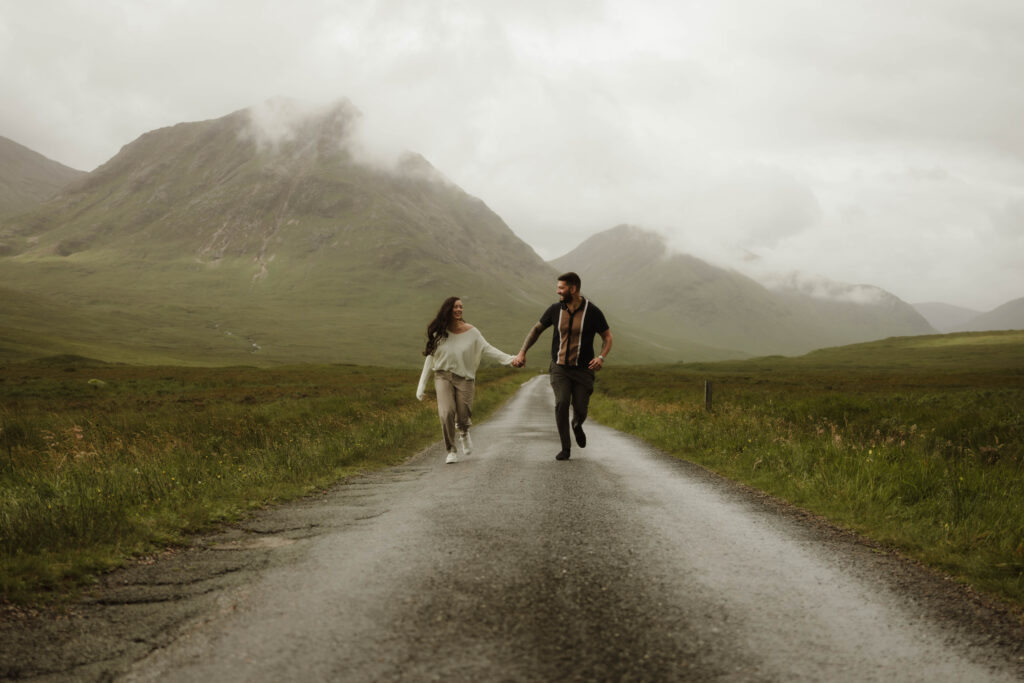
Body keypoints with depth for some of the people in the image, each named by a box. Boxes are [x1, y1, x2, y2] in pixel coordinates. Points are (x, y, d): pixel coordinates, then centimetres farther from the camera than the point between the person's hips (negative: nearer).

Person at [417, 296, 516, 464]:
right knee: (446, 412, -19)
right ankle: (451, 451, -1)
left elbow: (488, 349, 1)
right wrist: (422, 385, 5)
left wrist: (509, 359, -10)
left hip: (464, 378, 0)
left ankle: (463, 433, 37)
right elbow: (430, 358, 6)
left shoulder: (471, 332, -1)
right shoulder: (438, 332, 1)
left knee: (463, 417, -3)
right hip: (443, 376, 0)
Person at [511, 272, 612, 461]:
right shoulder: (555, 309, -4)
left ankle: (577, 425, 39)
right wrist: (522, 352, 2)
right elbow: (537, 329, 11)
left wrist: (601, 357, -21)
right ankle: (565, 448, -7)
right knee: (561, 403, -19)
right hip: (560, 368, 1)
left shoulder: (592, 311, -11)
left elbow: (608, 337, -2)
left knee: (580, 409, -1)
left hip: (583, 369, -1)